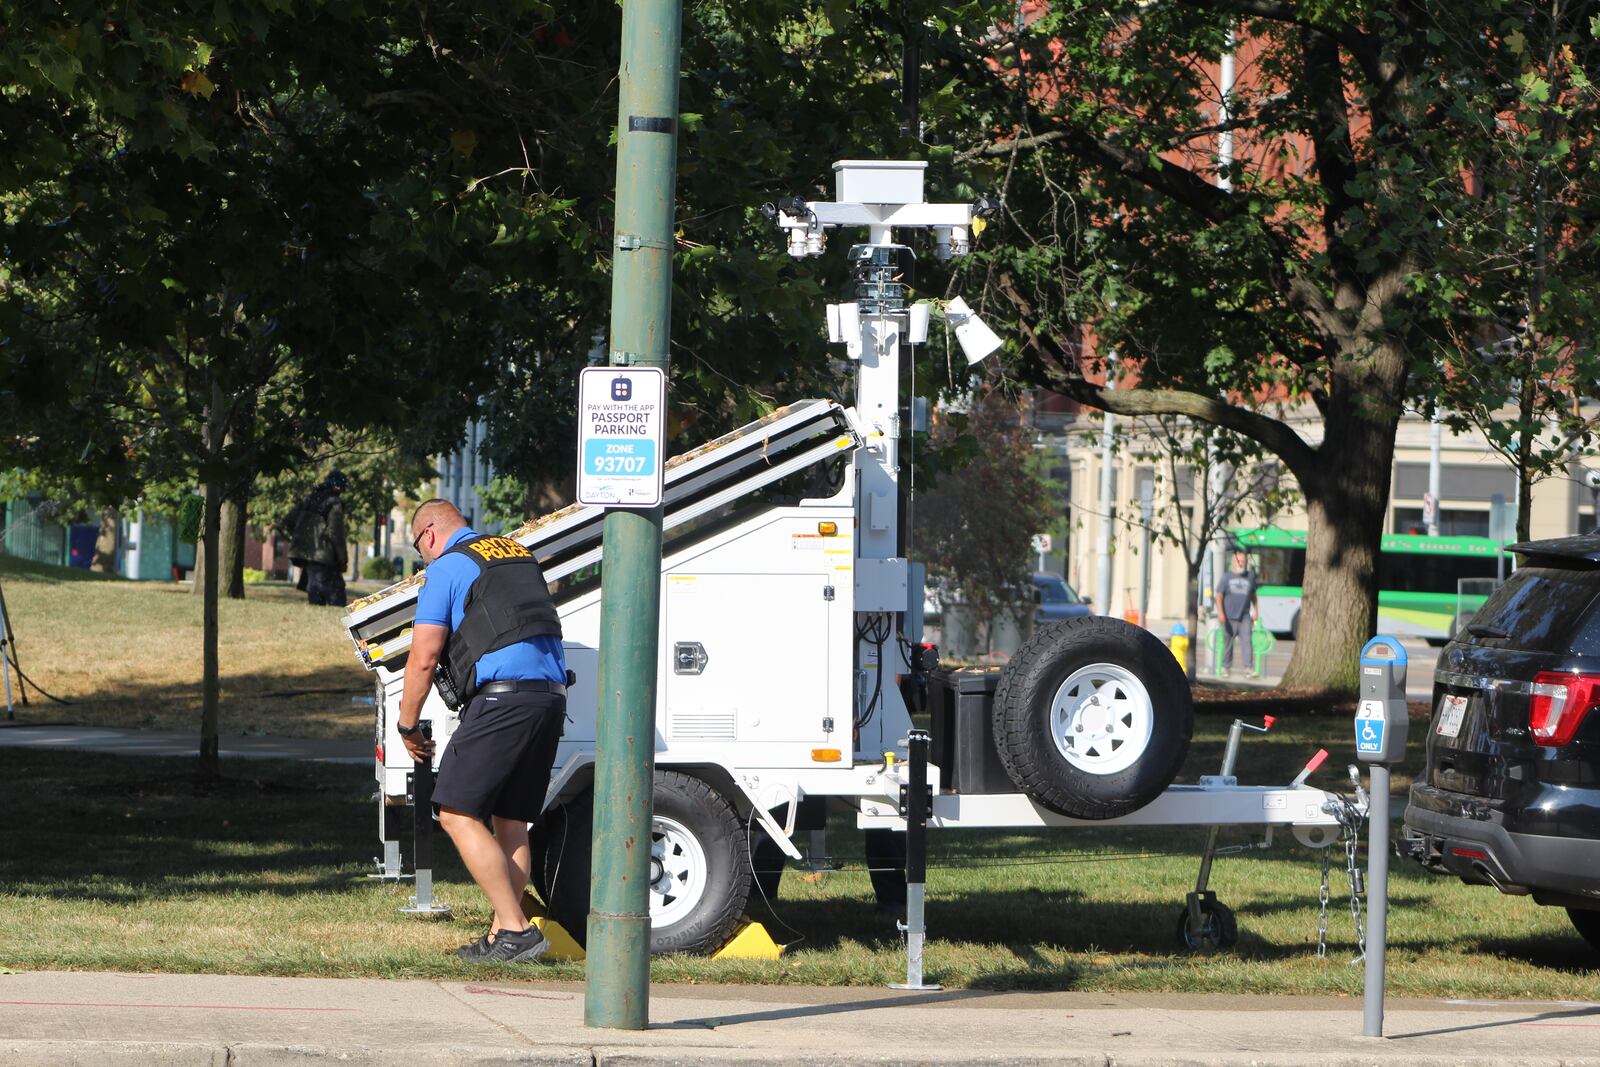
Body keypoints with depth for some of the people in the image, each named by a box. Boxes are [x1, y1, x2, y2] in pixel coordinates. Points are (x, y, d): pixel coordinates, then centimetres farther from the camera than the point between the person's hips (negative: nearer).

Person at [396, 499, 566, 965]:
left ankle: (515, 930, -11)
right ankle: (501, 936, 10)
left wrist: (407, 725, 8)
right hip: (551, 695, 8)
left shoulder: (446, 568, 1)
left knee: (458, 813, -5)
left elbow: (424, 657, -4)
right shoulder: (520, 555, 24)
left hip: (502, 698, -8)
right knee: (510, 823, 13)